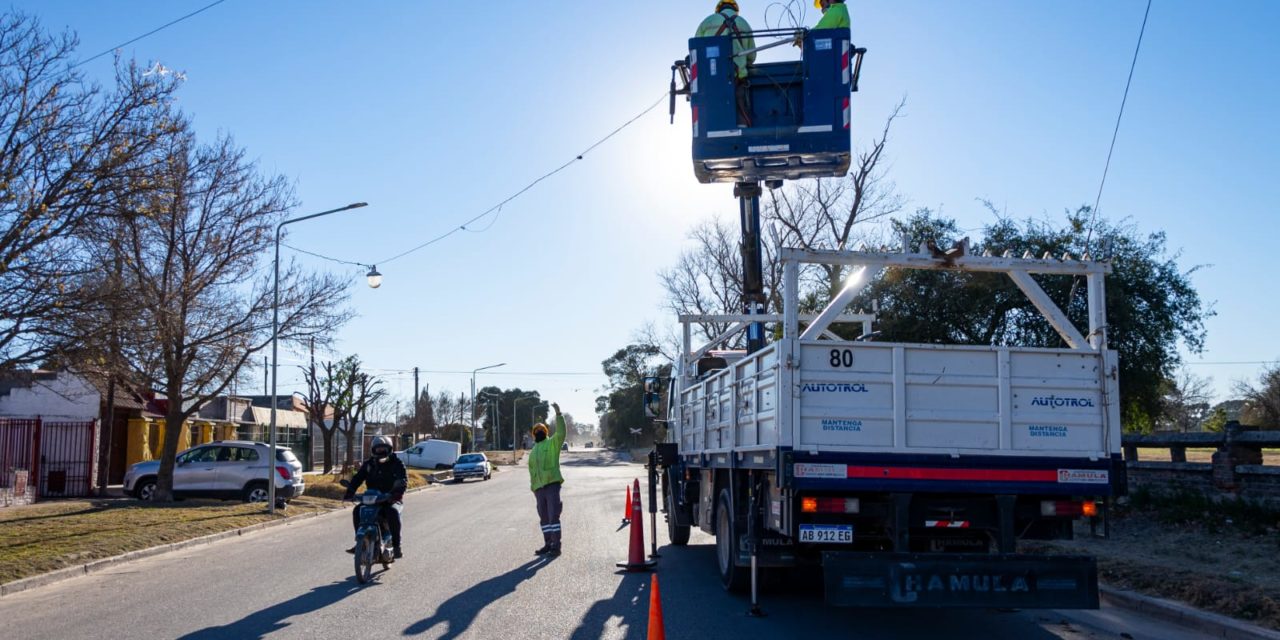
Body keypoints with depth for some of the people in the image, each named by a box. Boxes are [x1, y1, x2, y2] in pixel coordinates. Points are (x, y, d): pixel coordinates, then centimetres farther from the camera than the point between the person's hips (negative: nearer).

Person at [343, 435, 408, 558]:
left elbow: (403, 478, -17)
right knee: (357, 511, -19)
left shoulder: (396, 463, -1)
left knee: (393, 512, -35)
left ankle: (396, 546, -28)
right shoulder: (368, 464, 11)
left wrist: (398, 491, -37)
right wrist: (349, 493, -15)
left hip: (392, 500, -4)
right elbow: (357, 478, 2)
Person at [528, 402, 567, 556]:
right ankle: (548, 544, 17)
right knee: (544, 518, 10)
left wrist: (558, 413, -25)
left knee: (553, 516, -9)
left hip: (552, 485, -6)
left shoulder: (552, 443, 3)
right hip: (539, 488, 7)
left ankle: (556, 546, -7)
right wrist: (533, 488, 18)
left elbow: (561, 432, -16)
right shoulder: (533, 451, 21)